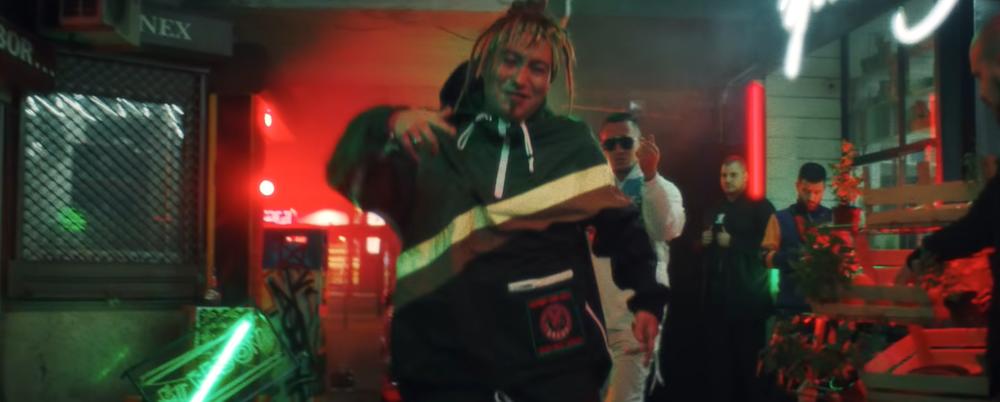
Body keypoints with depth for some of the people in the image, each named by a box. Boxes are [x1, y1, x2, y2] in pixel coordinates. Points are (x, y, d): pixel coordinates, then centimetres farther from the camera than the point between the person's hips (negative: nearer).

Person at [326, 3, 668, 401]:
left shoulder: (573, 145, 9)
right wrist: (387, 123, -24)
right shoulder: (431, 140, 5)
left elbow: (619, 223, 17)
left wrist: (647, 296, 8)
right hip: (444, 365, 0)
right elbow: (346, 172, -6)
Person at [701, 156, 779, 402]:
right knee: (719, 356, 3)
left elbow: (769, 247, -13)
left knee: (749, 357, -3)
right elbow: (703, 249, 29)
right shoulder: (716, 211, 19)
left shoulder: (760, 207, 0)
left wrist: (733, 243, -12)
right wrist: (704, 242, 7)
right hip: (718, 296, 5)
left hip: (749, 296, -5)